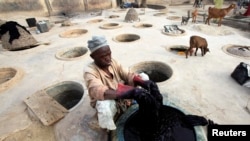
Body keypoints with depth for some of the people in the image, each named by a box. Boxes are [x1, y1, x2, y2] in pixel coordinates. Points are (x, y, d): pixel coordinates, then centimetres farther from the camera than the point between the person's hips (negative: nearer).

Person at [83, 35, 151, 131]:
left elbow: (128, 75, -12)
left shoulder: (112, 61, -9)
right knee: (104, 106, -43)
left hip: (123, 97, 5)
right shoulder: (90, 71, -26)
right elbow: (98, 92, -42)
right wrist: (127, 93, -55)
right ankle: (108, 128, -7)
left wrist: (144, 82, -32)